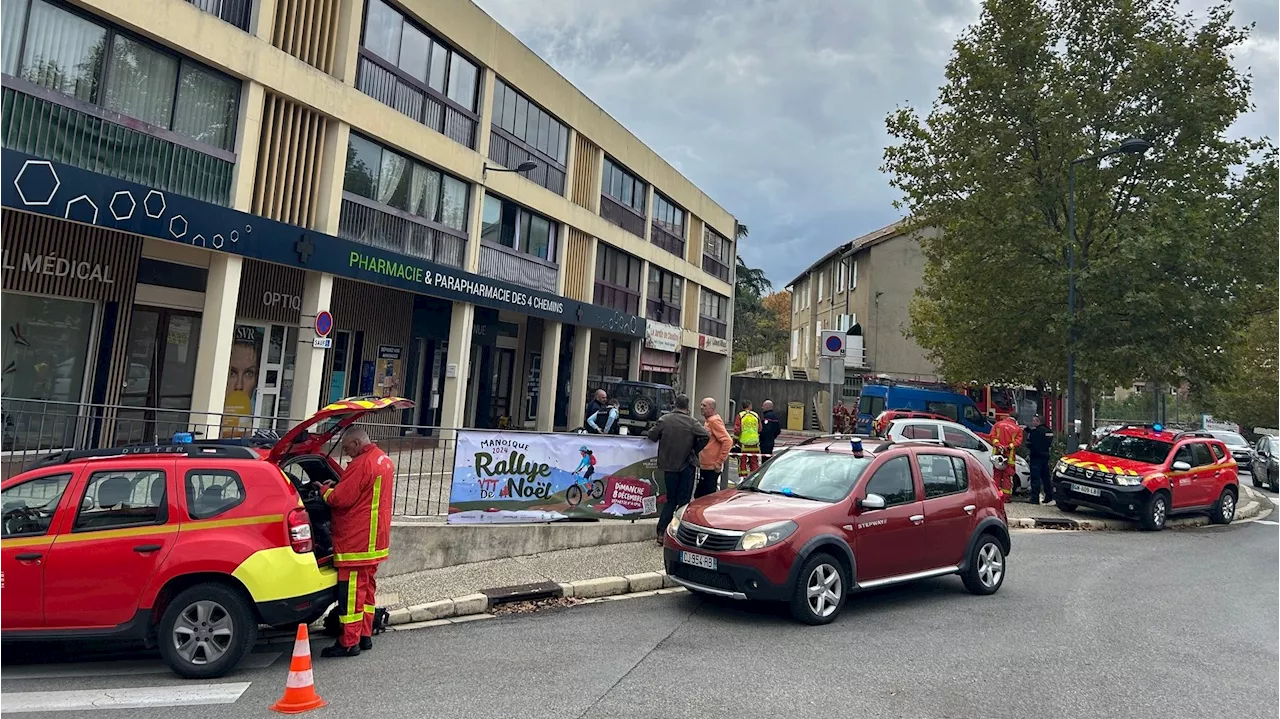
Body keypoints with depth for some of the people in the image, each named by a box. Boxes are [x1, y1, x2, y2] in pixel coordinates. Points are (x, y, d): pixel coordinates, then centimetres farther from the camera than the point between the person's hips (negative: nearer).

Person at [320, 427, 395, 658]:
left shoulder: (361, 464, -19)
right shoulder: (384, 461, 12)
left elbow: (340, 499, -19)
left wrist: (326, 489, 0)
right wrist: (336, 486, 11)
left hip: (356, 541, -10)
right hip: (375, 540, 10)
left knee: (351, 591, -4)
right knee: (366, 587, 16)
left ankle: (349, 642, 1)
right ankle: (365, 635, 23)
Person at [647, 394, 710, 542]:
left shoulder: (664, 419, -3)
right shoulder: (692, 422, -8)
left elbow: (651, 436, 0)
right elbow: (706, 436, -17)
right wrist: (695, 450, -2)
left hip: (668, 465, 3)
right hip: (687, 465, -2)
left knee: (671, 499, 14)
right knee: (683, 500, 6)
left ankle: (661, 533, 8)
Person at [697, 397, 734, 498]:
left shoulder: (714, 421, -14)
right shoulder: (708, 421, 15)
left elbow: (727, 441, -22)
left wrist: (719, 462, -20)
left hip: (711, 468, -10)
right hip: (704, 467, 10)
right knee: (699, 495, 13)